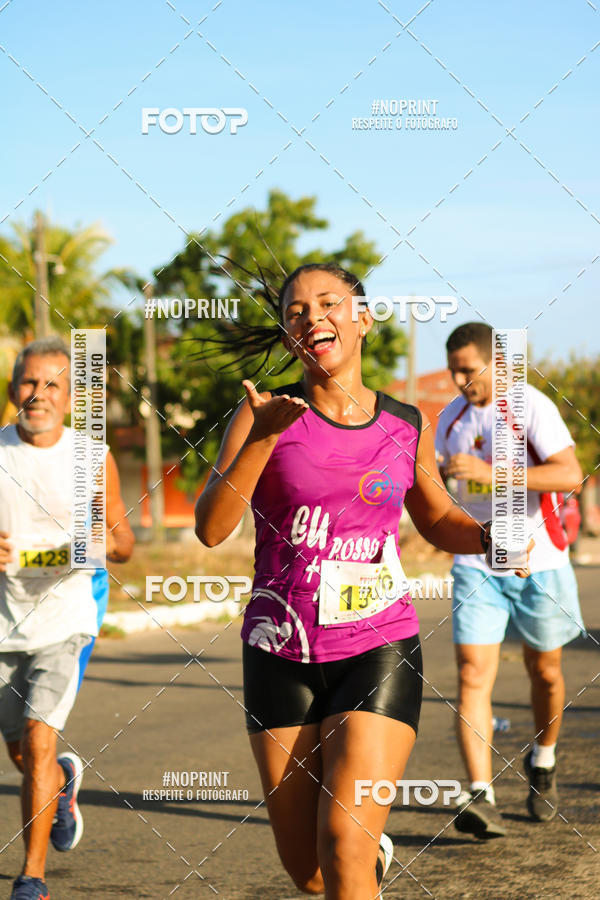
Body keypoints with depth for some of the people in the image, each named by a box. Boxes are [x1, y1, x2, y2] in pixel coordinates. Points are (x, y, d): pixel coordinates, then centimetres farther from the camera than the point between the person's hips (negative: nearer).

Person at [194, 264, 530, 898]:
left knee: (344, 846, -18)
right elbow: (210, 529, -13)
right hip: (281, 655, 0)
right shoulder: (266, 415, -2)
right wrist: (262, 437, -24)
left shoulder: (405, 427, 5)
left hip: (378, 651, 0)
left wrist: (487, 537, 0)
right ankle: (373, 849, 42)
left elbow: (438, 521, 21)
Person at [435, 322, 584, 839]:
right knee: (473, 672, -12)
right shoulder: (452, 417, 5)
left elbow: (570, 475, -25)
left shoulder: (532, 407, -13)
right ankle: (481, 797, -19)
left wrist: (490, 472, -32)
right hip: (476, 564, 3)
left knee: (544, 671, 12)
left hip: (538, 562, -3)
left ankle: (543, 763, 40)